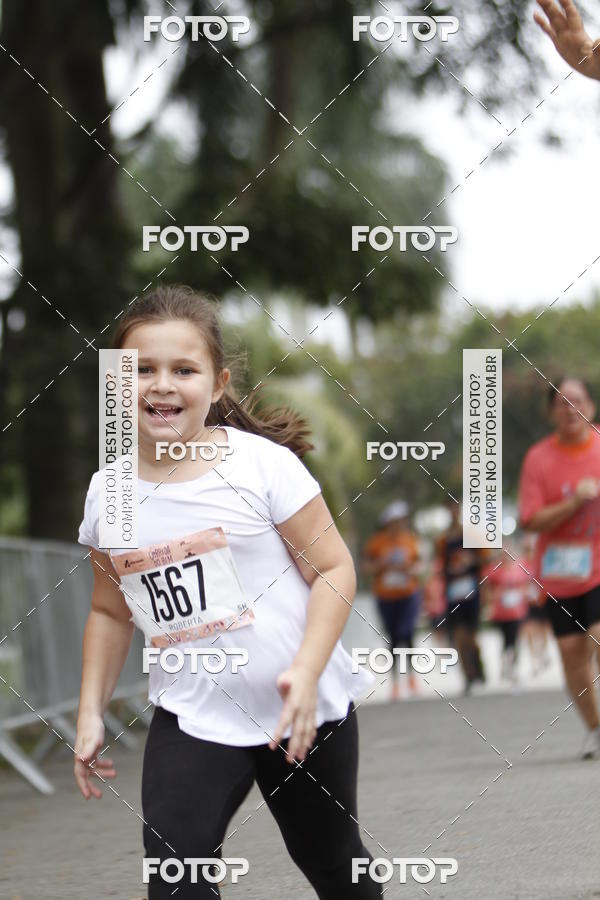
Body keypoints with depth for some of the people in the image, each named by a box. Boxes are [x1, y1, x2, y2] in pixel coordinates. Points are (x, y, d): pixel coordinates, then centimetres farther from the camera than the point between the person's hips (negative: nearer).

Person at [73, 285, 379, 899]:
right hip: (192, 716, 2)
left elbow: (334, 569, -9)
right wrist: (90, 714, 8)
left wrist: (306, 673, -21)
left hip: (302, 708, -2)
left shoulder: (262, 462, -11)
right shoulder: (109, 492, 1)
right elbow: (110, 612, 14)